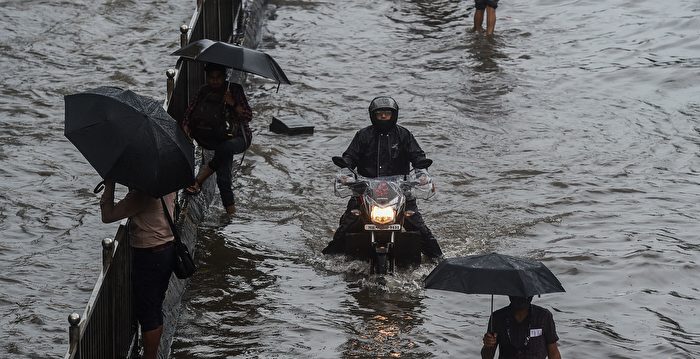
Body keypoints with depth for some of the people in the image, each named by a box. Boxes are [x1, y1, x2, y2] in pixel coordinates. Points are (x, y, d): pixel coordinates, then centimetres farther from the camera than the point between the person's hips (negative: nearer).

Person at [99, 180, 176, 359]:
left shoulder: (141, 195, -26)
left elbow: (108, 215, -22)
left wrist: (109, 185, -14)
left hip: (149, 256, -9)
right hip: (168, 249, 9)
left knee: (147, 312, 3)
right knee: (155, 309, 20)